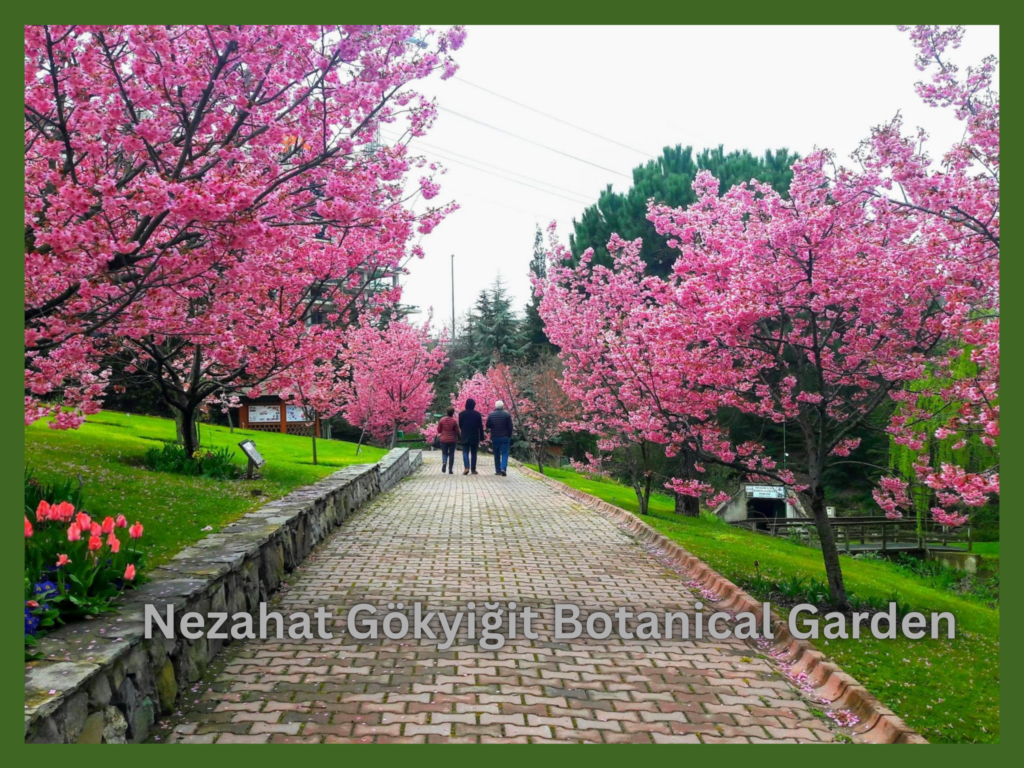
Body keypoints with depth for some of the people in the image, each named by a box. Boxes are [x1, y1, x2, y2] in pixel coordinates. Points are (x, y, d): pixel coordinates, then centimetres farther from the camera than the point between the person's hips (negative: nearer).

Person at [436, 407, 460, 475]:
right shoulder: (454, 421, -11)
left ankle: (444, 462, -20)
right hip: (452, 440, -1)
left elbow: (438, 430, 1)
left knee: (444, 453, 11)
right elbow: (457, 431, -7)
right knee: (451, 454, 7)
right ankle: (450, 470, 6)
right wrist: (458, 437, 12)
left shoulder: (442, 420, -4)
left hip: (444, 439, 1)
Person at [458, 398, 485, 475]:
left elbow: (460, 425, 3)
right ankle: (473, 469, 7)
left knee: (465, 452, 1)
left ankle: (466, 467, -19)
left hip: (465, 437, -1)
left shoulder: (462, 414, -3)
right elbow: (480, 426, -2)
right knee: (474, 453, 8)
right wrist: (481, 437, 3)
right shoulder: (477, 414, -3)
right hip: (475, 437, 1)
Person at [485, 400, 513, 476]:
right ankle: (503, 468, -19)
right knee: (504, 453, 0)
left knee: (496, 454, 12)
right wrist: (509, 436, 5)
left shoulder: (491, 414, -2)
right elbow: (510, 427, -6)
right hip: (505, 437, -2)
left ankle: (498, 470, 13)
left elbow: (488, 426, 1)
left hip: (495, 437, 2)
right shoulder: (507, 414, -6)